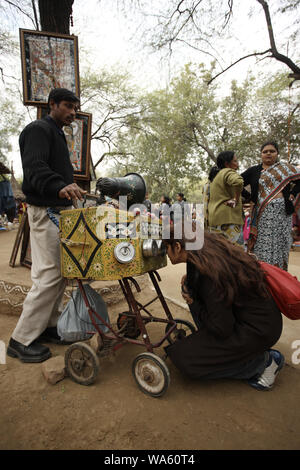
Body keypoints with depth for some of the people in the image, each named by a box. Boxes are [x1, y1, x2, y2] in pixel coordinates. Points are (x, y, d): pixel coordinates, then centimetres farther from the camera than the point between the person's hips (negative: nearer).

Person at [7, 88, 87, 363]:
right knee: (48, 275, -11)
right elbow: (34, 168, -25)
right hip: (46, 212, -10)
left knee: (59, 272, 11)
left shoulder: (57, 133, 24)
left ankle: (50, 325, 23)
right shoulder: (38, 129, -8)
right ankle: (22, 340, 1)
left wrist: (71, 191, 20)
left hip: (61, 211, 10)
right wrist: (60, 187, -43)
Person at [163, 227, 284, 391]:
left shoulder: (208, 272, -28)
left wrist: (193, 303, -8)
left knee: (183, 358, -9)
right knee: (191, 289, 10)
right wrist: (190, 280, 3)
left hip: (258, 329, -9)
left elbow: (221, 329, -21)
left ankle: (262, 361, 1)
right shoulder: (212, 249, -2)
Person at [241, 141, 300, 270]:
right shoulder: (254, 171, 11)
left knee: (280, 244, 1)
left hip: (282, 211, 1)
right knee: (263, 245, -5)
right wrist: (249, 198, 1)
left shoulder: (285, 167, 13)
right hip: (263, 213, -1)